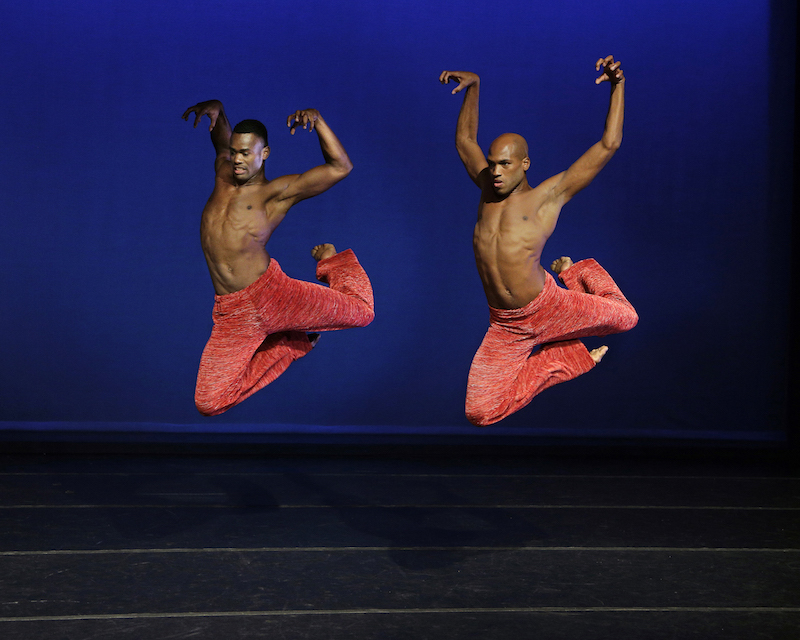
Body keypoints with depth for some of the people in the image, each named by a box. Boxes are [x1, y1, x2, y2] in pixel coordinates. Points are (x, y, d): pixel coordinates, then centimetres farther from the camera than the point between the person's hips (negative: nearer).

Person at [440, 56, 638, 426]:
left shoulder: (548, 195, -5)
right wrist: (472, 86, 20)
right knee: (480, 414, -4)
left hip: (548, 308, -4)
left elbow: (608, 145, -10)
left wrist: (618, 86, -13)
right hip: (503, 327, 4)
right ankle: (563, 359, 14)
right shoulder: (489, 189, 9)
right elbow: (465, 139, 24)